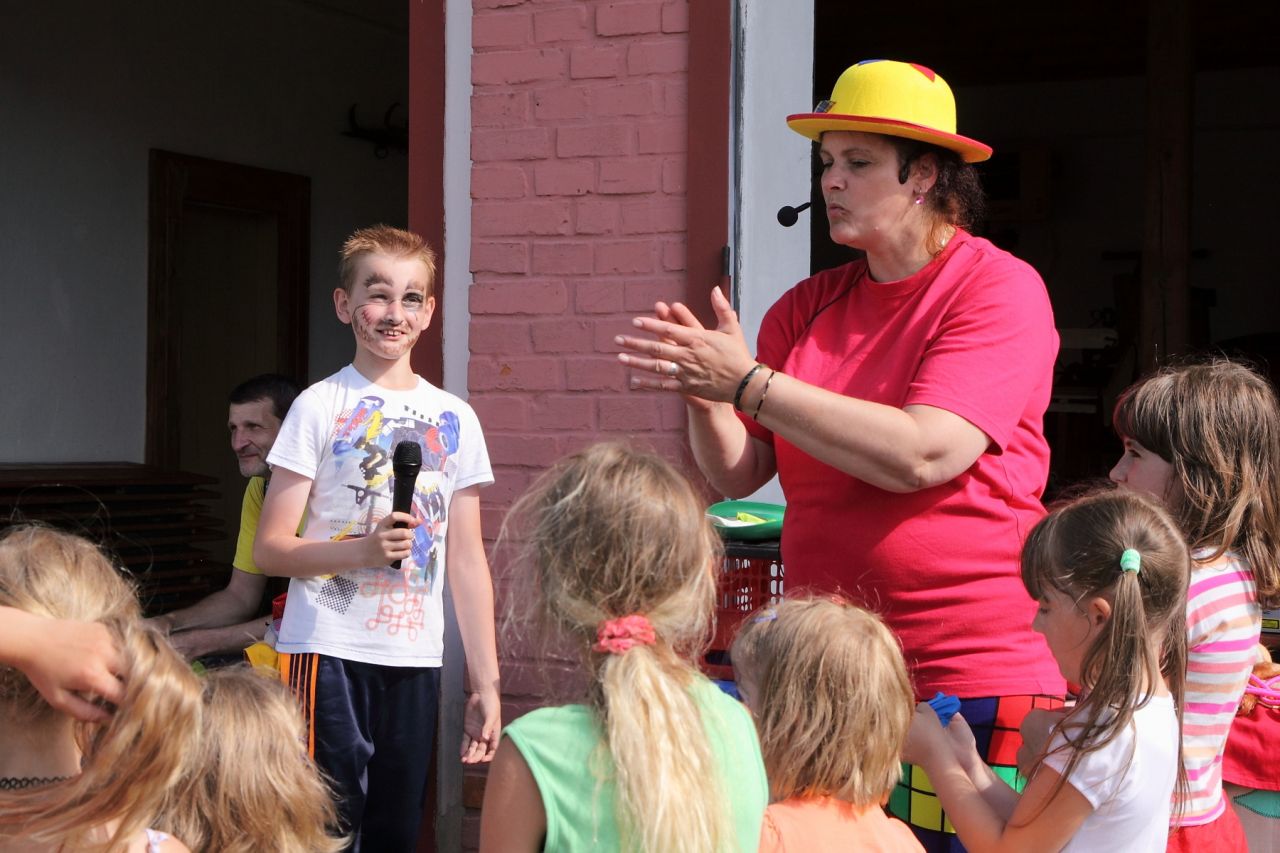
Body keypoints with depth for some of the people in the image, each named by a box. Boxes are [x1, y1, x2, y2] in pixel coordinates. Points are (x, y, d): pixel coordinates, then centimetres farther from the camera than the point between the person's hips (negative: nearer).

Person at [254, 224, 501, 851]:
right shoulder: (320, 407, -2)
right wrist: (362, 549, -22)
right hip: (328, 655, -3)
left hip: (414, 659, 4)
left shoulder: (455, 419, 8)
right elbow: (270, 549, -5)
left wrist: (486, 684, 7)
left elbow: (468, 562, 10)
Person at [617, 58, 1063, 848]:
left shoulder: (999, 289, -8)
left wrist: (749, 381, -20)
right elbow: (737, 474, 7)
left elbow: (921, 456, -22)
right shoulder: (808, 307, 9)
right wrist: (703, 392, -13)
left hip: (976, 677, -5)